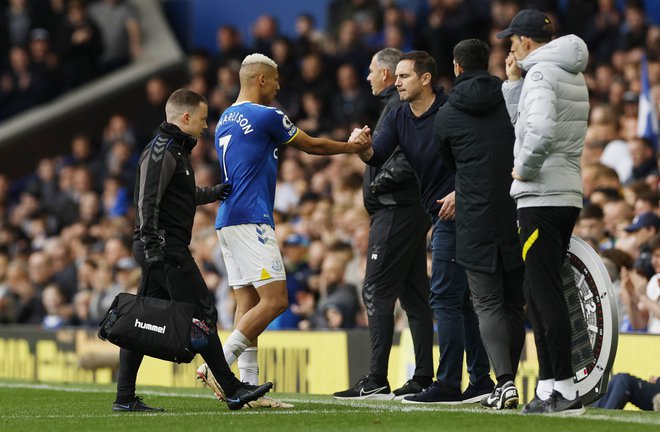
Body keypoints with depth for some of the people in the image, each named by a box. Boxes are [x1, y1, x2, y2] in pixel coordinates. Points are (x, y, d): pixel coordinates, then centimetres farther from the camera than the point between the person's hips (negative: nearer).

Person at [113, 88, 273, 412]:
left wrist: (214, 193, 36)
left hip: (161, 250, 11)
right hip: (166, 248, -11)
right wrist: (152, 247, -26)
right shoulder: (162, 151, -11)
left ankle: (125, 398, 6)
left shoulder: (176, 149, 21)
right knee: (203, 314, -7)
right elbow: (147, 201, -20)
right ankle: (232, 390, -5)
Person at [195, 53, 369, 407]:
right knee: (274, 300, -11)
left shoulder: (225, 120, 18)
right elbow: (312, 146, 5)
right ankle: (219, 365, -18)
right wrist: (351, 147, 20)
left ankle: (248, 387, 1)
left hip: (227, 220, 9)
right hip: (251, 219, -9)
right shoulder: (266, 116, -7)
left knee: (248, 303, 6)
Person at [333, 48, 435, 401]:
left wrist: (381, 182, -16)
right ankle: (423, 380, 10)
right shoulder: (398, 104, 20)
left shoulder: (399, 105, -11)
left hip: (396, 211, -11)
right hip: (413, 209, 11)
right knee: (413, 295, 9)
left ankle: (376, 381, -12)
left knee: (376, 291, -10)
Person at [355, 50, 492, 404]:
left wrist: (460, 193, -22)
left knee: (444, 298, -10)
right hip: (441, 215, 9)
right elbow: (379, 155, -7)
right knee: (459, 299, 12)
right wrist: (363, 147, -29)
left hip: (455, 212, -9)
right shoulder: (398, 119, 7)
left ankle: (448, 385, -9)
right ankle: (481, 381, 18)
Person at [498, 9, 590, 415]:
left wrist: (524, 169, -13)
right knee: (538, 292, 14)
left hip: (542, 196, -10)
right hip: (568, 195, 10)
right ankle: (549, 387, 15)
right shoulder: (574, 77, 18)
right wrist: (513, 83, 16)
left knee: (545, 293, -9)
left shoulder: (541, 73, -12)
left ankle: (566, 390, -11)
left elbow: (541, 131, -27)